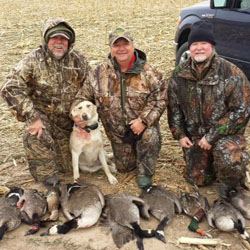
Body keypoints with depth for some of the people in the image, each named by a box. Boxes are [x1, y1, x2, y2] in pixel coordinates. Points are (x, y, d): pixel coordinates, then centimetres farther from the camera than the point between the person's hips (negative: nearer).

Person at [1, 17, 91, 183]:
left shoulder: (79, 60, -5)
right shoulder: (33, 61, -15)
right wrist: (32, 118, -29)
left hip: (68, 119, 3)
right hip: (42, 115, -3)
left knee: (67, 165, 7)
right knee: (36, 137, -35)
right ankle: (48, 183, -17)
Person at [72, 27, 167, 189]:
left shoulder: (147, 72, -14)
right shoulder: (101, 72, -7)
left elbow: (160, 98, -16)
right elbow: (85, 94, -1)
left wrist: (144, 120, -28)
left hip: (142, 126, -3)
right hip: (117, 131, 3)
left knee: (150, 136, -36)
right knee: (124, 168, 11)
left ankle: (145, 172, -9)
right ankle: (132, 153, 46)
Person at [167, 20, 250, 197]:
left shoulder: (231, 73, -16)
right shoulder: (179, 75, -2)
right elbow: (173, 106, 9)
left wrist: (212, 136, -20)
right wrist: (179, 134, 0)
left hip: (225, 134, -4)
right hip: (194, 135, 4)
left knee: (231, 162, -34)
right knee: (198, 180, 10)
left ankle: (230, 184, 1)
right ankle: (213, 160, 41)